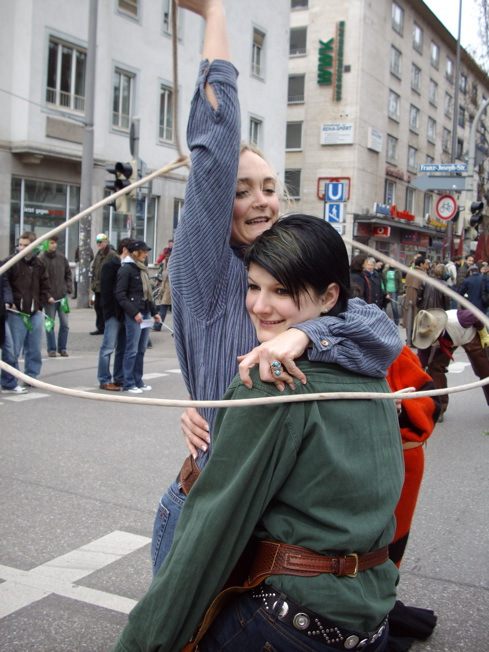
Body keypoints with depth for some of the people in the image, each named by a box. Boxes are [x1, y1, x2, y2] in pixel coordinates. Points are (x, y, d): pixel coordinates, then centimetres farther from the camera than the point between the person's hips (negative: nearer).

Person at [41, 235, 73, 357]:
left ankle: (62, 348, 17)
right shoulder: (41, 259, -8)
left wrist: (68, 290, 2)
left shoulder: (62, 258, 6)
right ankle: (51, 349, 14)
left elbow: (68, 274, 13)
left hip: (63, 295, 4)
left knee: (65, 324, 5)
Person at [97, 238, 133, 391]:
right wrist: (109, 311, -16)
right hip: (114, 314, -8)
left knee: (123, 348, 11)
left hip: (126, 313, 8)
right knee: (109, 347, -3)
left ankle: (119, 378, 18)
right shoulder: (111, 266, -7)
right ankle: (104, 380, 3)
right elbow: (106, 290, -12)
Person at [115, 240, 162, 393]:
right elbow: (120, 294, -13)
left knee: (141, 350, 11)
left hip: (145, 314, 8)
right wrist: (134, 312, -17)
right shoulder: (126, 269, -9)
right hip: (133, 316, -8)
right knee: (132, 350, -4)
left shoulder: (142, 269, 18)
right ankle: (129, 384, 3)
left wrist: (153, 312, 21)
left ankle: (138, 381, 19)